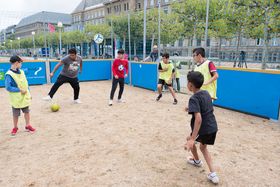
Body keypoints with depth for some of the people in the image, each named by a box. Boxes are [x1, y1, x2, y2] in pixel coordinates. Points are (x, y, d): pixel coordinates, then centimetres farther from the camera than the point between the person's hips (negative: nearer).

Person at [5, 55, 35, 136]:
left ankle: (28, 126, 29)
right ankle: (15, 128, 29)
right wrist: (20, 90, -22)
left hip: (25, 97, 6)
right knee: (16, 114, 9)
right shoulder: (9, 75, -17)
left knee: (27, 112, 14)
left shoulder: (21, 72, 4)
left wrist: (29, 94, 10)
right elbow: (8, 87, -20)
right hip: (16, 99, -5)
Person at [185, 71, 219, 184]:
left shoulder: (194, 99, -20)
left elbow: (198, 119, -30)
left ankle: (196, 161, 49)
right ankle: (213, 174, 17)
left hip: (203, 129, -7)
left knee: (189, 140, 24)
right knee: (203, 147, 26)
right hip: (213, 127, 7)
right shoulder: (206, 93, 4)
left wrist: (192, 139, -32)